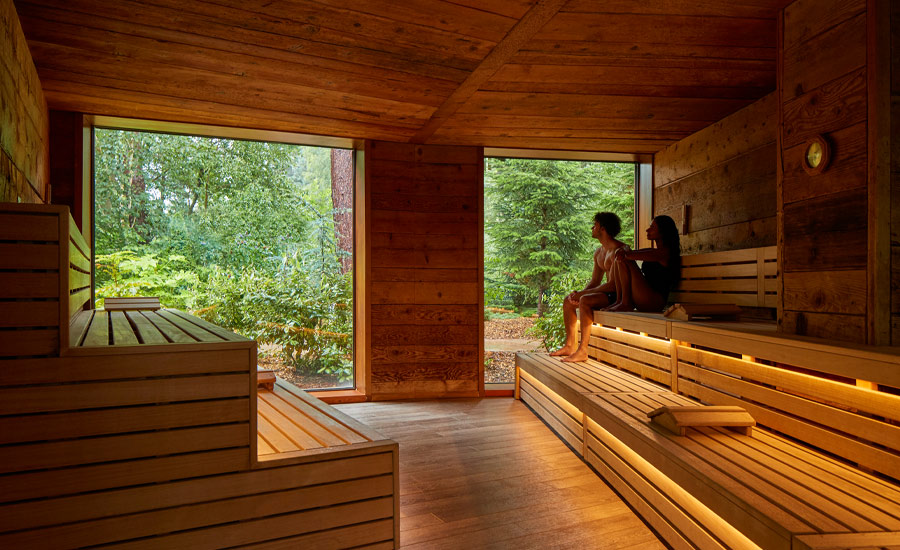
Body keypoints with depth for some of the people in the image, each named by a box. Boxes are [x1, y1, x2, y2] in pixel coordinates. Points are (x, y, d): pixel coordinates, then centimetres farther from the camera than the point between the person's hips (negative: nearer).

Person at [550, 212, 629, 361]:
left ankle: (583, 350, -28)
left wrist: (582, 293, -20)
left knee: (585, 301, -31)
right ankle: (570, 345, 6)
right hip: (607, 293, 10)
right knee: (568, 300, 5)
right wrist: (579, 293, -4)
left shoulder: (618, 250, -18)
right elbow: (595, 282, 17)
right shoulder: (599, 252, 14)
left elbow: (613, 285, -24)